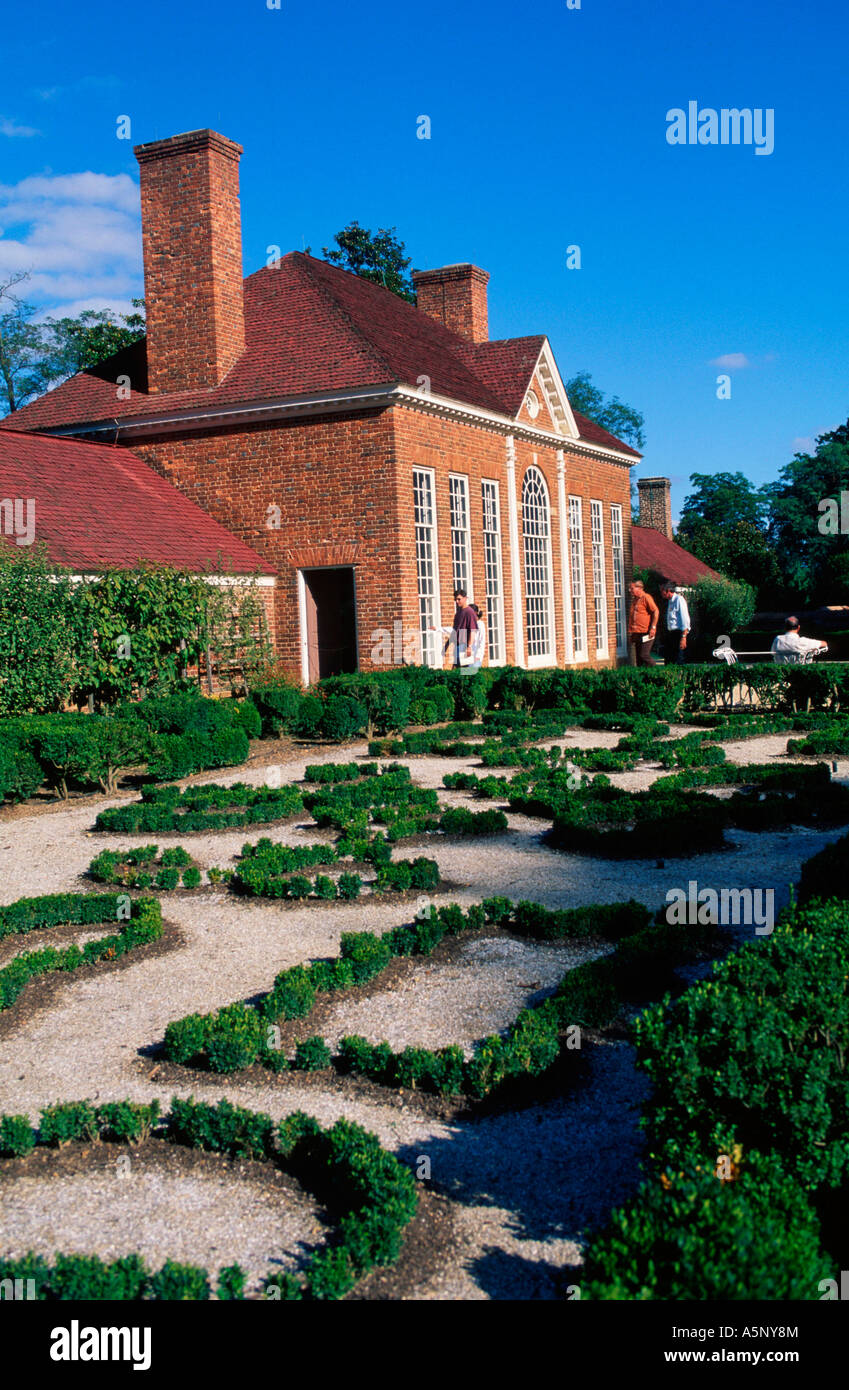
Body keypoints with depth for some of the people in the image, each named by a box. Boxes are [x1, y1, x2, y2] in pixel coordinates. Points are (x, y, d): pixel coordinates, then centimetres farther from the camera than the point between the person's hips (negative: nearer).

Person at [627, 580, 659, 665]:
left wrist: (653, 627, -17)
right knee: (638, 658, 5)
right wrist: (630, 633, 19)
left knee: (644, 655, -13)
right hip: (636, 634, 8)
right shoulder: (634, 600, 19)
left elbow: (656, 611, -12)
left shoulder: (646, 597, -5)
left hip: (646, 633, -8)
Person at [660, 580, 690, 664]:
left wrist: (683, 637, -20)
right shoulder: (669, 601, 16)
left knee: (678, 661, -9)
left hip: (678, 633, -9)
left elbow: (685, 620, -16)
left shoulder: (679, 600, -11)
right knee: (668, 660, 7)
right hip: (670, 633, 9)